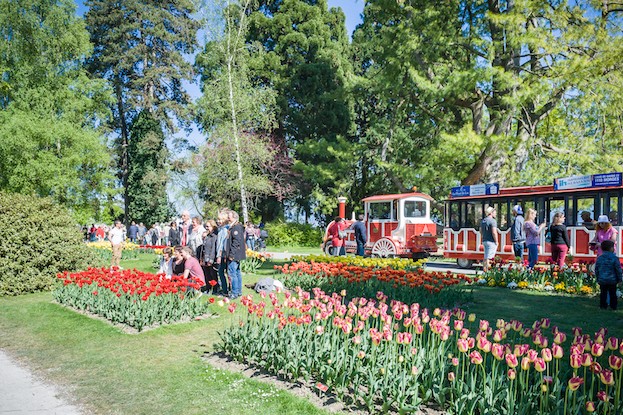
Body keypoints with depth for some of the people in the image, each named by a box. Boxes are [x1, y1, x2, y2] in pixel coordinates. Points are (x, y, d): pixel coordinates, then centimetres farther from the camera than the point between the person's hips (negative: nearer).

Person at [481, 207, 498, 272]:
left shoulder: (483, 221, 12)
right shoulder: (493, 221, -14)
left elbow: (481, 231, 19)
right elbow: (494, 232, -20)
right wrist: (496, 241, -13)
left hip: (484, 241, 8)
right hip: (491, 241, -8)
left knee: (486, 257, 16)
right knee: (488, 258, -5)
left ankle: (484, 269, 18)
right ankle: (487, 271, -5)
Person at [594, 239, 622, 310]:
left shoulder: (599, 258, 0)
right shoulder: (614, 258, -10)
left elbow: (596, 269, 6)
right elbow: (618, 270, -7)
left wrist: (598, 279, 16)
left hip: (602, 280, 2)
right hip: (612, 280, -2)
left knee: (603, 293, 9)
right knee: (612, 294, 8)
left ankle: (603, 305, 11)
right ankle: (613, 306, 13)